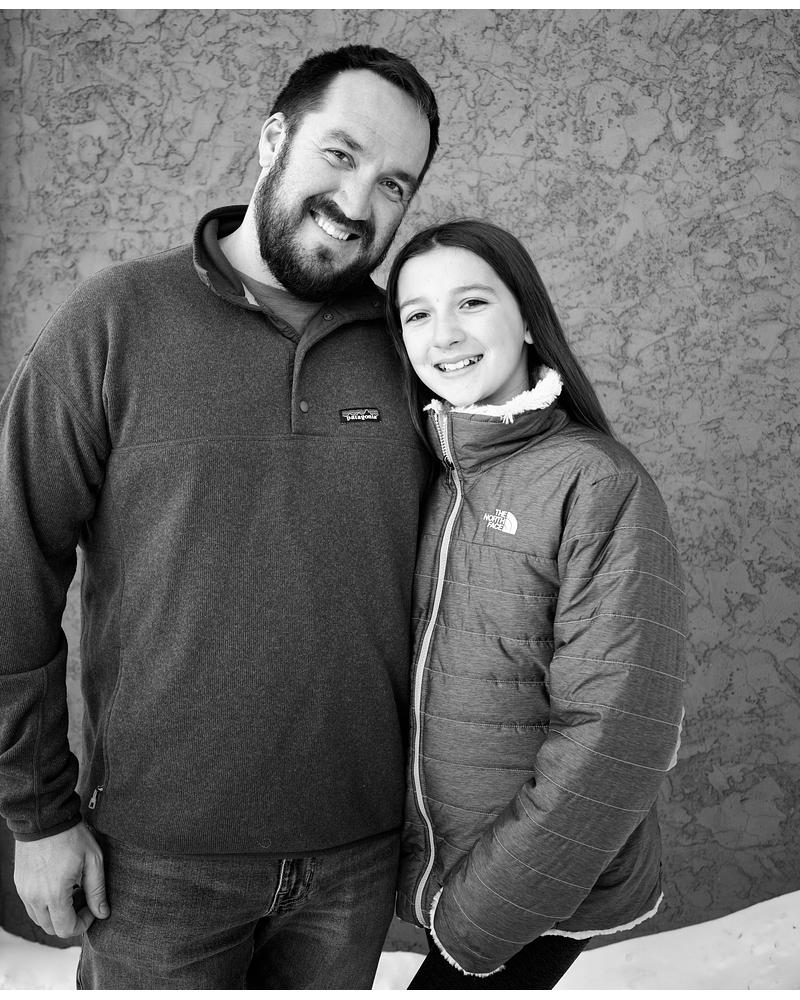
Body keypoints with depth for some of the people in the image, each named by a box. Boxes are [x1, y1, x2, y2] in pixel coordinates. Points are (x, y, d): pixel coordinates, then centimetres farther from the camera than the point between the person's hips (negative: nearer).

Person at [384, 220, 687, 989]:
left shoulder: (600, 485, -18)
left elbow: (615, 737, -20)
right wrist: (431, 879, 3)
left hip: (549, 892, -5)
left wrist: (481, 908, -15)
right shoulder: (430, 481, 1)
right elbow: (406, 686, 7)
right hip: (434, 870, 5)